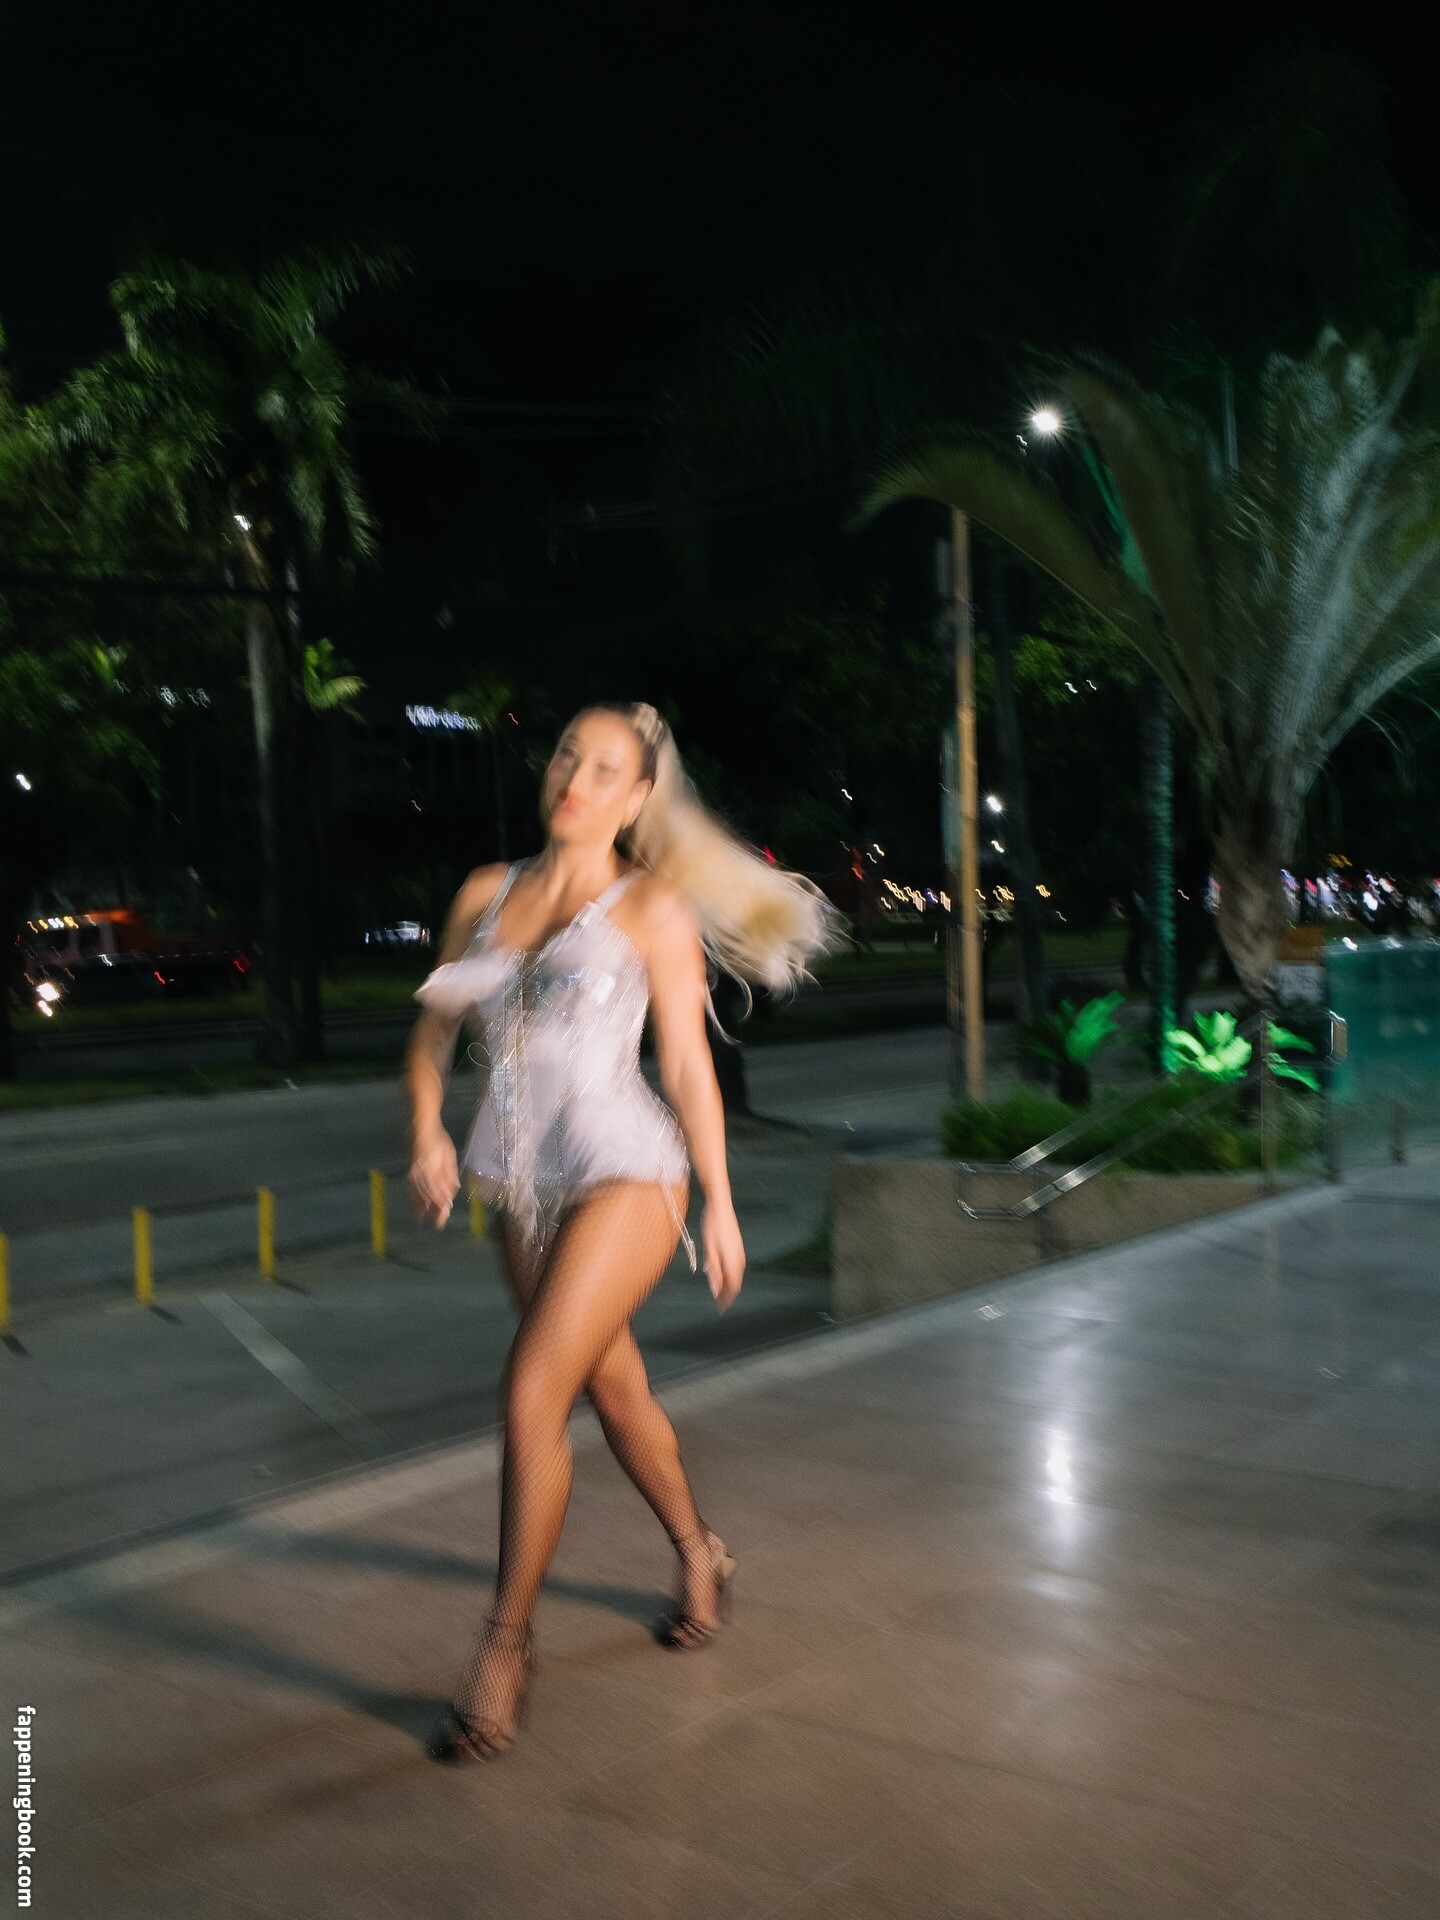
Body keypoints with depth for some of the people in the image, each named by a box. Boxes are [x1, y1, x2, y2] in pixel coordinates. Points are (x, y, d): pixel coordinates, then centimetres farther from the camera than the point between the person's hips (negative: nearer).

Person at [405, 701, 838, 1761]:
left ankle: (504, 1650, 1)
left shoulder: (653, 908, -4)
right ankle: (700, 1557, 42)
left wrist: (720, 1203, 0)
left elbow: (689, 1065, -2)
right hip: (526, 1184, 6)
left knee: (531, 1396, -14)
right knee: (613, 1386, 19)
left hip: (625, 1173, -6)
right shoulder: (486, 893, 8)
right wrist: (427, 1130, -2)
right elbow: (433, 1031, 14)